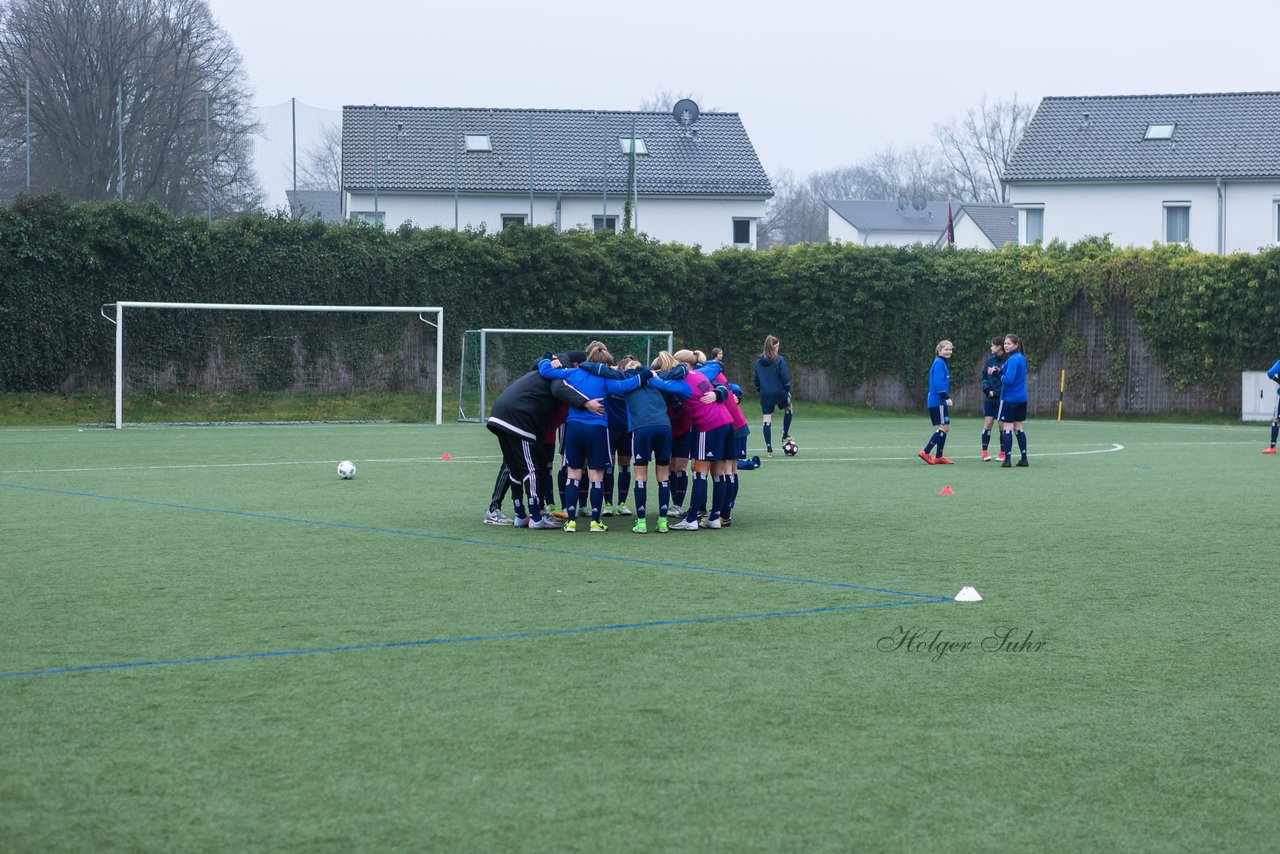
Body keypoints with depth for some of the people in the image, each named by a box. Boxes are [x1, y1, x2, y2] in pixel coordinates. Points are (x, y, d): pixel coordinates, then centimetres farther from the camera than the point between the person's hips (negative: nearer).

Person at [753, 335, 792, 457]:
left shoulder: (758, 361, 2)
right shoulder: (779, 360, -12)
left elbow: (756, 378, 8)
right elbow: (785, 377, -12)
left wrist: (758, 390, 18)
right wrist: (788, 389, 0)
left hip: (765, 395, 3)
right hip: (779, 392, -3)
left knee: (767, 421, 4)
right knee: (788, 408, 27)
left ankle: (769, 448, 1)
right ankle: (785, 435, 28)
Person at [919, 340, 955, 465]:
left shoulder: (942, 363, 18)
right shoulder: (939, 363, -12)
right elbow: (938, 382, -20)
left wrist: (946, 397, 20)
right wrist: (947, 397, -20)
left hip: (939, 401, 10)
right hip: (938, 401, -10)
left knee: (946, 428, 10)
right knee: (944, 427, -10)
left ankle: (938, 457, 11)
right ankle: (925, 453, -10)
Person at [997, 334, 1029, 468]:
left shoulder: (1013, 359, -16)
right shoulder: (1022, 358, 10)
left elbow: (1008, 379, -25)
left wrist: (1002, 377, -4)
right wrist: (1001, 370, 7)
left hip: (1009, 398, -8)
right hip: (1022, 398, 8)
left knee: (1007, 427, -3)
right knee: (1018, 428, 12)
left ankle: (1007, 459, -4)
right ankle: (1024, 458, 11)